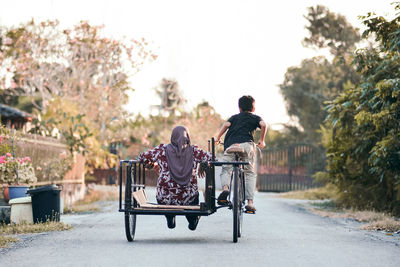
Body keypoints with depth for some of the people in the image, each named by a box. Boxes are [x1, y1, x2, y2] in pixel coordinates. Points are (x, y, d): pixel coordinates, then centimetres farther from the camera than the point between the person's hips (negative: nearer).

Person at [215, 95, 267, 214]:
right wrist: (262, 141, 16)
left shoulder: (234, 117, 29)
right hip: (247, 144, -1)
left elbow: (226, 125, 9)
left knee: (226, 169, 11)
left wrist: (218, 138, 17)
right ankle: (250, 202, -5)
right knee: (250, 173, 9)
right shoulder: (255, 117, 26)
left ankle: (225, 188, -22)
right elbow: (263, 125, 5)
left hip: (230, 145, 1)